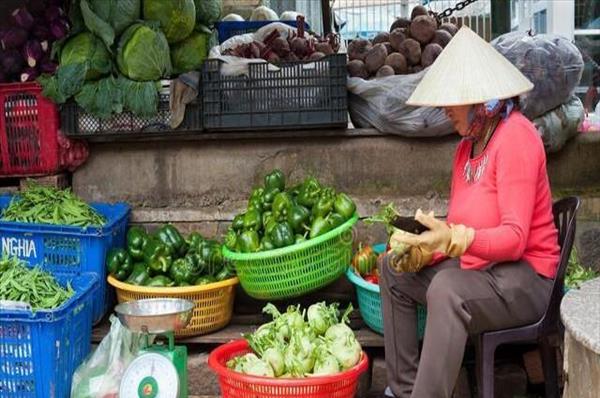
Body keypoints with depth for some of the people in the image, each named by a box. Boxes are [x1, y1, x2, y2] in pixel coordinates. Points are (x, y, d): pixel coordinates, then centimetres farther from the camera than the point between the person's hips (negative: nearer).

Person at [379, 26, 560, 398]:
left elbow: (514, 238, -25)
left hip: (524, 276, -10)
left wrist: (451, 239, -39)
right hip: (477, 266, 10)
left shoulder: (515, 137, -17)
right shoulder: (469, 144, 10)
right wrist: (424, 251, -10)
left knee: (447, 289, -36)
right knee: (394, 270, 11)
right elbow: (459, 227, 8)